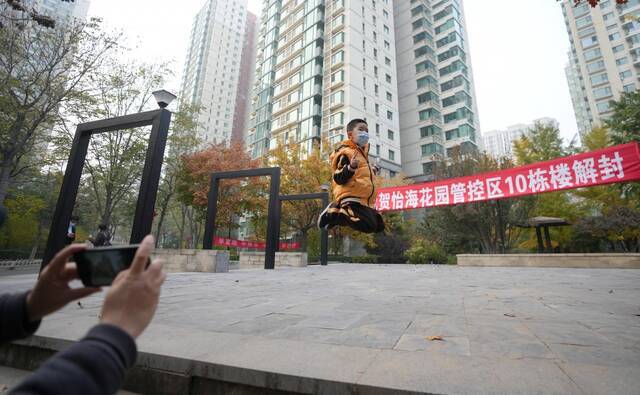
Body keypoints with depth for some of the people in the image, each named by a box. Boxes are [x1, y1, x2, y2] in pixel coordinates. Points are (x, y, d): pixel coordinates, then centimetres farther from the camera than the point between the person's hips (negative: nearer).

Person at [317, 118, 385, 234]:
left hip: (364, 200, 10)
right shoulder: (345, 152, -7)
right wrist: (351, 167, -31)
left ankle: (339, 209, 16)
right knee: (369, 226, -26)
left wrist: (371, 171, 32)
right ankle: (334, 214, -6)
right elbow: (339, 179, -18)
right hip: (351, 199, -10)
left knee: (379, 226, 13)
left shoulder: (362, 151, 23)